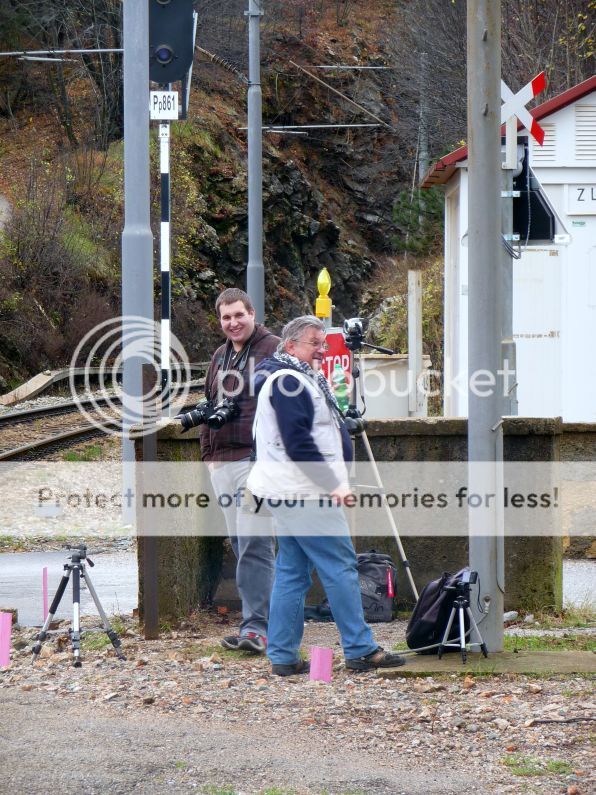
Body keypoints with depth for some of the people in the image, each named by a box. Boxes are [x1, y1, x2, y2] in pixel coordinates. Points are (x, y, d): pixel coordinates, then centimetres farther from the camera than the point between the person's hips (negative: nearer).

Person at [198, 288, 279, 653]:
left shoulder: (273, 349, -3)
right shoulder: (220, 357, 21)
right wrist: (208, 452, 19)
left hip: (258, 459, -8)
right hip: (223, 462, 8)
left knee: (254, 544, -15)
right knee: (241, 545, 9)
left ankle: (257, 627, -18)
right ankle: (264, 620, 14)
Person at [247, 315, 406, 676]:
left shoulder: (301, 381, 21)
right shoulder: (289, 382, -13)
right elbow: (298, 444, -21)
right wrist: (333, 484, -19)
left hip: (288, 494, 11)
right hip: (305, 495, -11)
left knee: (292, 573, 9)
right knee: (341, 566, -8)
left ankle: (283, 656, 9)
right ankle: (360, 650, -6)